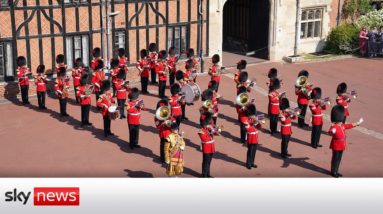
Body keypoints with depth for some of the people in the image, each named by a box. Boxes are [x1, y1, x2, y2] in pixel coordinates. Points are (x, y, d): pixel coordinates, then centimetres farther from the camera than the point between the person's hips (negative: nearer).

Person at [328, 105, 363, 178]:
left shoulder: (342, 125, 4)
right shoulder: (334, 127, -22)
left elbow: (349, 125, 21)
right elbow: (330, 132, -42)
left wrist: (357, 123, 31)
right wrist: (332, 132, -67)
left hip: (341, 146, 8)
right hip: (336, 146, -8)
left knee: (339, 159, 15)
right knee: (335, 158, 3)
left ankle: (336, 171, 26)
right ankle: (333, 172, 14)